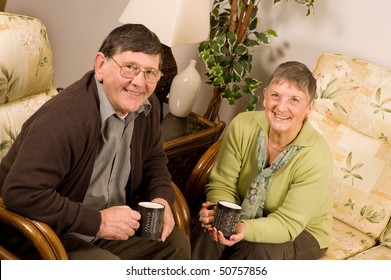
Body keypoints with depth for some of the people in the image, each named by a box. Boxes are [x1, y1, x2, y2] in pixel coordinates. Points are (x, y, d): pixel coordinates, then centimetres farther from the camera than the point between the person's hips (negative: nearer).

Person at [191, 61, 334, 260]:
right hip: (249, 216, 3)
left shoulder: (318, 159, -28)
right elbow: (223, 185, -10)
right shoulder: (243, 126, -18)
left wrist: (245, 229, -46)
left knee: (255, 252, -32)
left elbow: (287, 223, -26)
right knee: (205, 229, -27)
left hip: (303, 231, -2)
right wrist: (218, 210, -35)